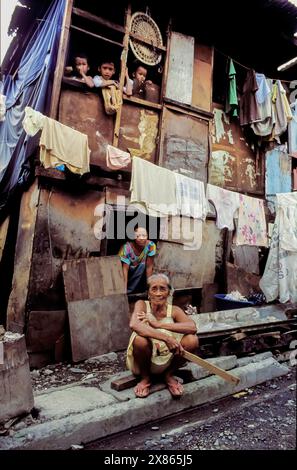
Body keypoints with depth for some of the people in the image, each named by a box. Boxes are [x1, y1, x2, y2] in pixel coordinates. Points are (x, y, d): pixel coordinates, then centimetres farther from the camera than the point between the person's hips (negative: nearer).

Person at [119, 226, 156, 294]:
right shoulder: (127, 247, -29)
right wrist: (124, 289, -36)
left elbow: (149, 266, -19)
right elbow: (125, 269, -31)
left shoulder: (151, 245, -24)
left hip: (140, 269, 2)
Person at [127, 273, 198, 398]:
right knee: (139, 340, -34)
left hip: (167, 359, 2)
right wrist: (166, 337, -43)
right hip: (146, 359, -1)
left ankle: (169, 375, 6)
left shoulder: (174, 310, -7)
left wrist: (158, 324, -34)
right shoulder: (142, 305, -13)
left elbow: (192, 327, -27)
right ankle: (145, 378, 0)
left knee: (192, 340, -23)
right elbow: (134, 324, -35)